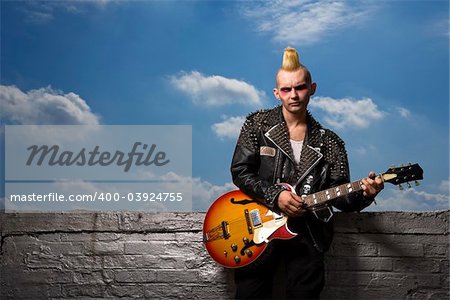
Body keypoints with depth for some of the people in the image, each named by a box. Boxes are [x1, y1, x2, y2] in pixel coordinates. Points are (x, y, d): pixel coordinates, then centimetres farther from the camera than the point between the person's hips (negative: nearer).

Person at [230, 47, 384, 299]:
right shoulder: (258, 124, 1)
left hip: (308, 235, 2)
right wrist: (275, 195, -17)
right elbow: (240, 172, -5)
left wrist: (363, 195, -18)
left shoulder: (329, 143, 6)